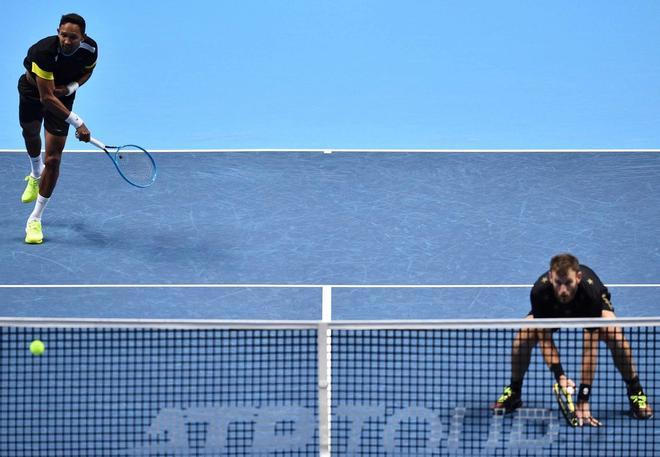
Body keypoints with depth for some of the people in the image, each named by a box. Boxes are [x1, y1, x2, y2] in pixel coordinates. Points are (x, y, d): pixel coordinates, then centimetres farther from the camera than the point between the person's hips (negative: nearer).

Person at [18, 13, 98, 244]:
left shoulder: (90, 49, -26)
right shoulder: (44, 51, -40)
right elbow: (47, 97, -39)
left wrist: (71, 87, -21)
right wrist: (78, 123, -44)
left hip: (62, 94, 1)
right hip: (33, 89, -1)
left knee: (53, 159, -9)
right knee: (30, 132, 27)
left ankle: (35, 220, -1)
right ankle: (36, 175, 62)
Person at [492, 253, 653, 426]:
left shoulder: (591, 291, -43)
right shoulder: (539, 292, -39)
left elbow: (590, 349, -42)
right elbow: (545, 340, -29)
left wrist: (583, 400, -44)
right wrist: (559, 375, -44)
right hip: (554, 311, 1)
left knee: (615, 335, -30)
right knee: (523, 336, -23)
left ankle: (636, 393, -7)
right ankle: (513, 393, 3)